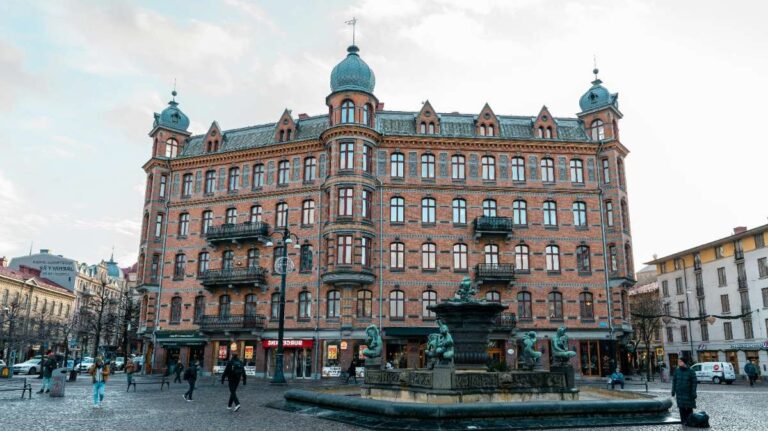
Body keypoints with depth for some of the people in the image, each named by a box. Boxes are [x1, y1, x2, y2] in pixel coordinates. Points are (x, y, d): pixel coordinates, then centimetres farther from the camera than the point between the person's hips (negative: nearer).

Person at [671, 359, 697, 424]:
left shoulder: (691, 372, -7)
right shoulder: (677, 371, 4)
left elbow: (694, 383, -7)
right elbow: (674, 381, 9)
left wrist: (693, 394, -12)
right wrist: (673, 392, 7)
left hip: (688, 393, -3)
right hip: (679, 393, 3)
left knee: (689, 408, 3)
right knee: (681, 408, 3)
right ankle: (683, 421, 10)